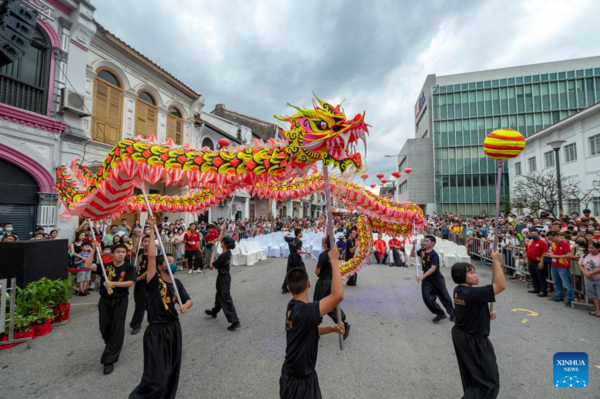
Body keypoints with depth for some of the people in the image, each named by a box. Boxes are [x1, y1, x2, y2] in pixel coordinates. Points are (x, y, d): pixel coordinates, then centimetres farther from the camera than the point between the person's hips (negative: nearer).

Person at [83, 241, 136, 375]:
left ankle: (109, 360, 10)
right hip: (104, 300, 3)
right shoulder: (105, 265, -2)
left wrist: (113, 283, -26)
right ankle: (112, 347, 46)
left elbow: (130, 283, -18)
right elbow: (87, 265, -13)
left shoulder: (129, 267, -9)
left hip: (120, 301, -3)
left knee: (117, 330, -2)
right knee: (104, 328, 17)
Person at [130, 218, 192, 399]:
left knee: (172, 370, 20)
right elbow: (151, 256, -28)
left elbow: (189, 300, 7)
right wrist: (152, 230, -28)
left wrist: (185, 306, -17)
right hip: (156, 331, -6)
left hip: (174, 328, 6)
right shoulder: (154, 282, -17)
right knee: (156, 376, 0)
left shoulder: (176, 282, 0)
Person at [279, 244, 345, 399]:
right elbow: (338, 295, -48)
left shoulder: (293, 306, -6)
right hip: (299, 380, -8)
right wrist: (334, 260, -41)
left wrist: (332, 328, -8)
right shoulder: (304, 310, -36)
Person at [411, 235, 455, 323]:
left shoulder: (434, 255, -22)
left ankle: (453, 314, 34)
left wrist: (422, 276, -34)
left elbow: (433, 268, -28)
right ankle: (440, 314, 18)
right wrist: (414, 245, -6)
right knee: (427, 298, 0)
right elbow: (412, 255, 10)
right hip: (426, 278, 6)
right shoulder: (422, 251, -2)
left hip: (436, 278, -6)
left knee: (444, 296, 11)